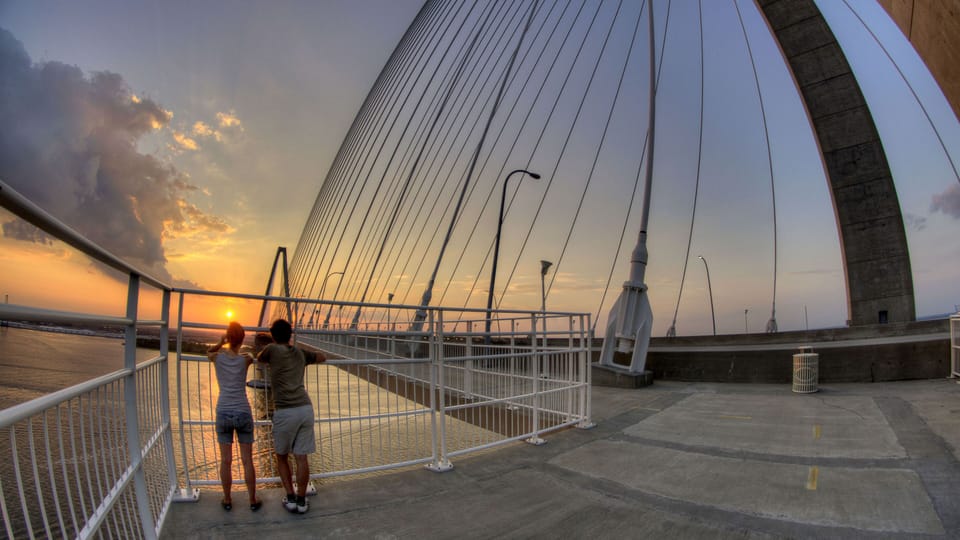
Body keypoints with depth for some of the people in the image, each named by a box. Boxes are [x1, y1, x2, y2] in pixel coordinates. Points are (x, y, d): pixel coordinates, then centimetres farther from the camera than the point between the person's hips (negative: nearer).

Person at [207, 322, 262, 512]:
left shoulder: (217, 357, -2)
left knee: (226, 460, 11)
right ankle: (253, 500, 17)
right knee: (247, 460, 8)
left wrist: (221, 342, 10)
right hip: (243, 413, -1)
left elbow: (209, 352, 21)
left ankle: (227, 500, 23)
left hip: (223, 413, 1)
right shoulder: (245, 359, -4)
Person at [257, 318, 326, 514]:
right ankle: (301, 500, 15)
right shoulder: (300, 353, 14)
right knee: (301, 458, 9)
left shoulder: (272, 349, 1)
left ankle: (290, 498, 15)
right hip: (306, 408, 3)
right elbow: (322, 357, 31)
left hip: (285, 412, -3)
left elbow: (259, 358, 24)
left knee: (282, 457, 16)